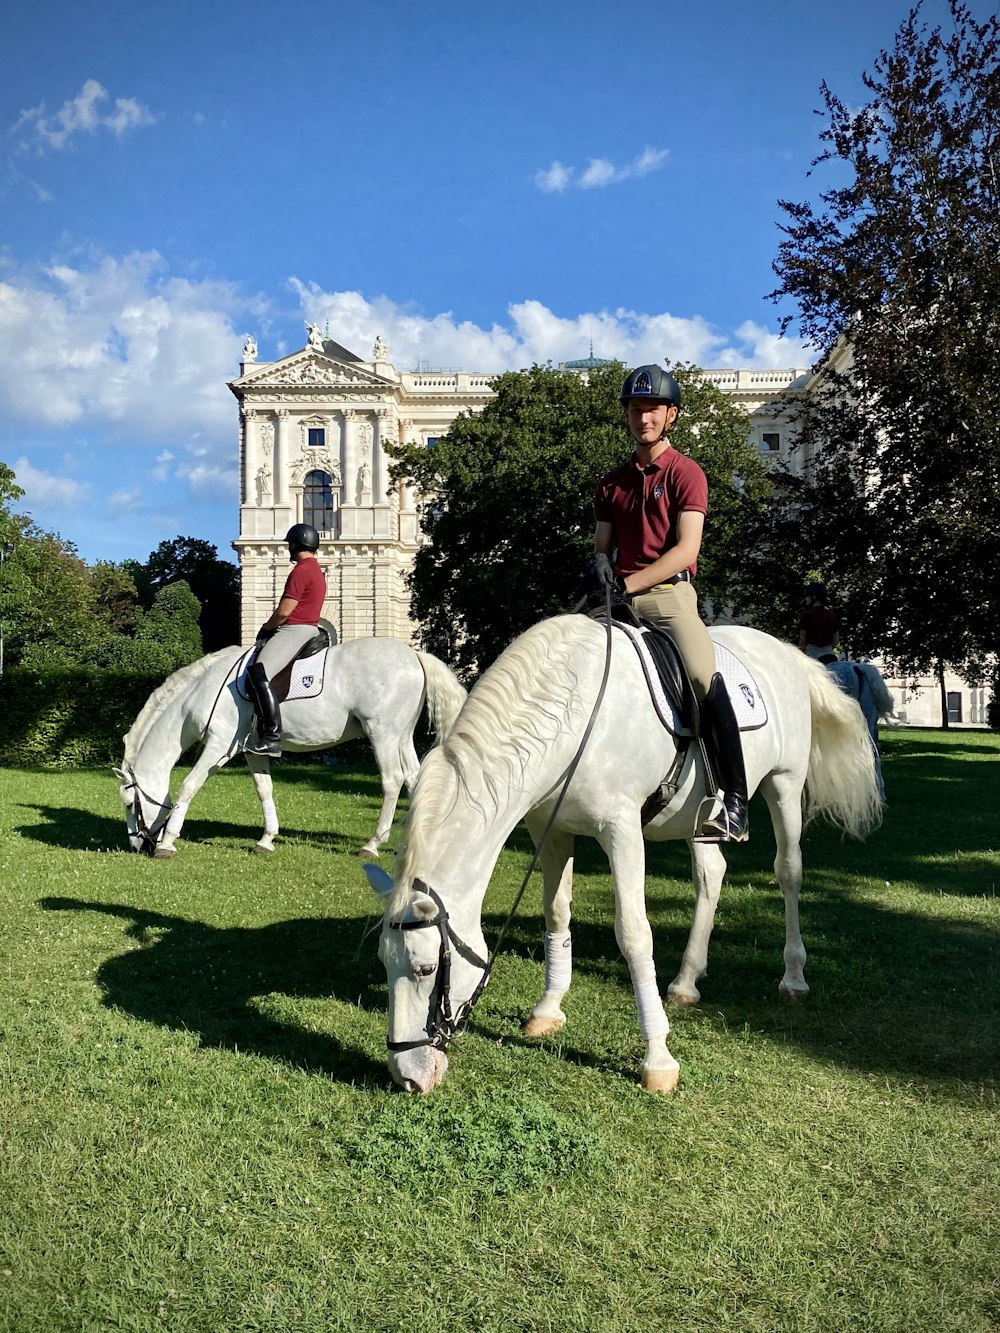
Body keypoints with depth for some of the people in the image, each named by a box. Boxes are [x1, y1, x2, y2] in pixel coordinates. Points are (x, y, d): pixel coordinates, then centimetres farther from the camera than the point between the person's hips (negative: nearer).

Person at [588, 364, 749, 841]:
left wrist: (626, 584, -19)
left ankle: (735, 801, -26)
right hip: (619, 597, 6)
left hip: (668, 593, -6)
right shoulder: (613, 481, 18)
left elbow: (686, 549, -11)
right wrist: (599, 565, -8)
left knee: (703, 676, -28)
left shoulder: (685, 473, 1)